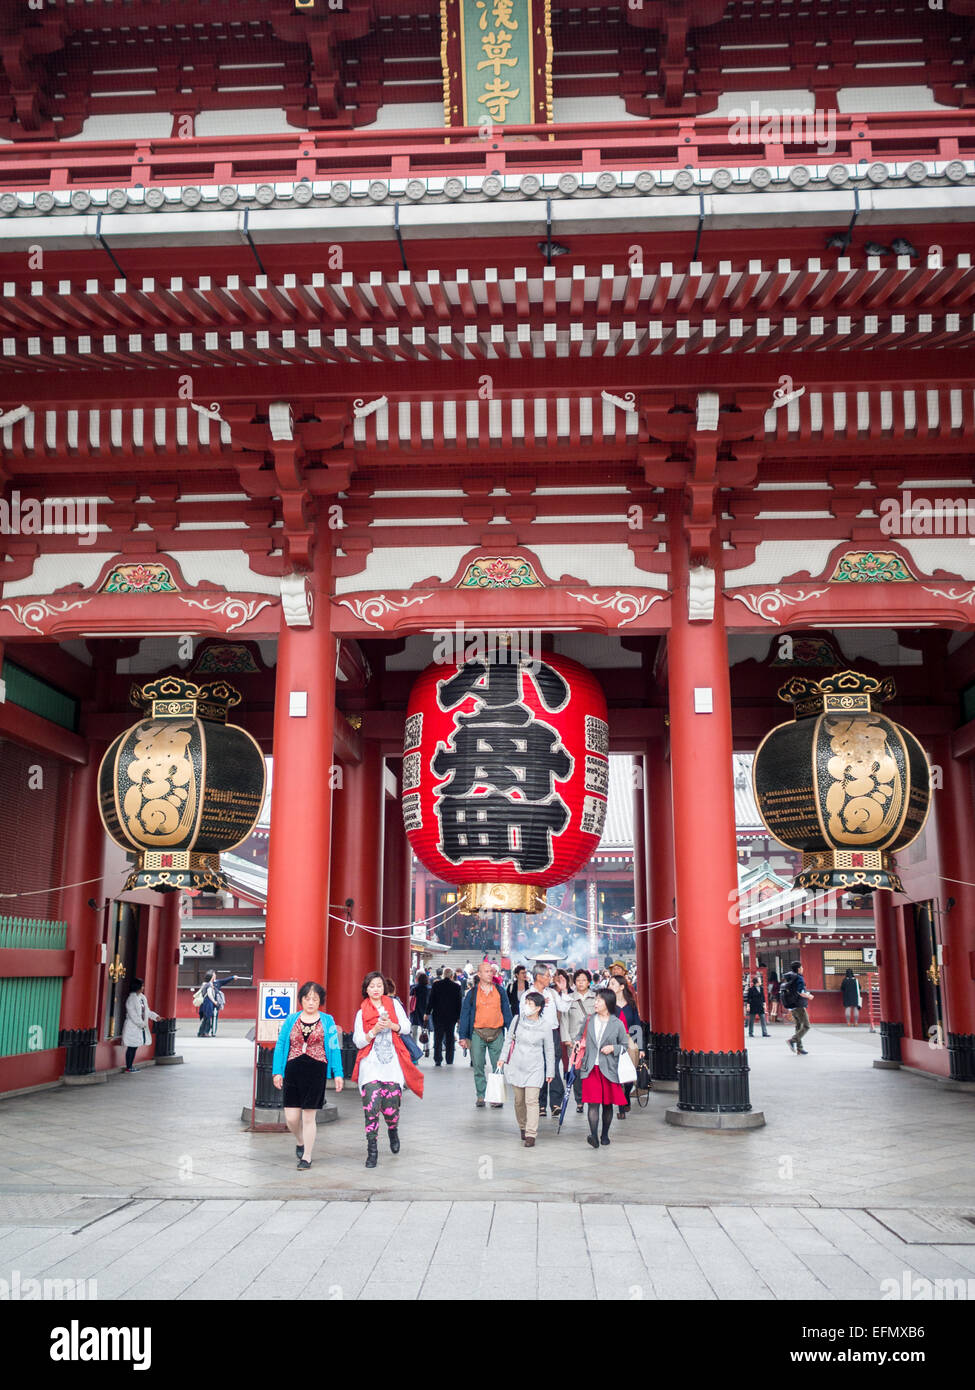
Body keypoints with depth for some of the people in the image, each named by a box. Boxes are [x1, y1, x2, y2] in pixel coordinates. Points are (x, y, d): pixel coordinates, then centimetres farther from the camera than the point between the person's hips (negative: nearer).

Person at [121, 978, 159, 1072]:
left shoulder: (142, 997, 10)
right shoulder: (131, 999, -15)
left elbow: (147, 1011, 19)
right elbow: (132, 1015, -18)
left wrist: (155, 1016, 7)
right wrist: (141, 1024, -17)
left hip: (141, 1027, 8)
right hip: (132, 1027, -8)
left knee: (135, 1047, 11)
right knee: (131, 1047, -3)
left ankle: (130, 1066, 18)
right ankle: (128, 1067, 5)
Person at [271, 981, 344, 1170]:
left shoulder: (327, 1021, 5)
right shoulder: (291, 1020, 8)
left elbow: (334, 1048, 5)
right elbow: (280, 1046, 9)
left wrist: (338, 1074, -1)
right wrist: (277, 1071, 1)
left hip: (316, 1072, -2)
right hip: (293, 1071, 2)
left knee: (309, 1117, 1)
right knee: (291, 1118, 1)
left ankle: (307, 1156, 16)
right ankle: (301, 1142, 33)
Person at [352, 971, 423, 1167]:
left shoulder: (394, 1003, 12)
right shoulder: (361, 1012, 10)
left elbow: (407, 1027, 7)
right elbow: (358, 1041, 4)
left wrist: (392, 1025, -12)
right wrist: (374, 1030, -12)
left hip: (393, 1062, 0)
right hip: (371, 1063, 0)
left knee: (391, 1106, -6)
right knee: (371, 1106, -14)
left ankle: (393, 1131, 27)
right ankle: (372, 1151, -6)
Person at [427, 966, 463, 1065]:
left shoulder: (436, 984, -6)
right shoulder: (456, 986, -4)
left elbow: (431, 1000, -3)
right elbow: (459, 1002, 0)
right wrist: (459, 1016, 8)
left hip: (438, 1015, 0)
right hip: (451, 1016, 0)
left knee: (438, 1038, 4)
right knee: (450, 1038, 10)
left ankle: (437, 1060, -3)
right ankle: (449, 1061, 11)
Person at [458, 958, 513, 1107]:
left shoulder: (500, 991, 9)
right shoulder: (472, 993, 5)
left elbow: (506, 1012, 10)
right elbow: (465, 1014, 6)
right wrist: (463, 1036, 0)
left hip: (497, 1033, 1)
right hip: (477, 1033, -1)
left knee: (498, 1066, -2)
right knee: (478, 1066, 3)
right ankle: (480, 1096, 14)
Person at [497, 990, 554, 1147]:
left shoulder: (544, 1027, -6)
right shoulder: (517, 1019, -1)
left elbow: (549, 1050, 4)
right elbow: (508, 1039, 10)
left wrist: (550, 1071, 7)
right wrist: (503, 1058, 5)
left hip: (534, 1069, -3)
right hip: (516, 1066, 3)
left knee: (532, 1100, -11)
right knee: (519, 1100, 11)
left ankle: (531, 1135, -9)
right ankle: (522, 1127, 31)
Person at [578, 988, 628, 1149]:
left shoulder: (617, 1024, 0)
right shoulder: (589, 1020, 7)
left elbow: (625, 1045, 8)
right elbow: (582, 1039, 17)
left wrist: (613, 1048, -10)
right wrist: (580, 1061, 8)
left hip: (609, 1068, -1)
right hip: (591, 1068, 1)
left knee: (607, 1103, 9)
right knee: (593, 1103, -11)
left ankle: (605, 1135, 24)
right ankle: (593, 1136, -17)